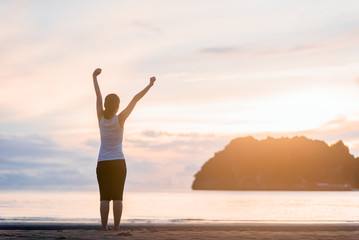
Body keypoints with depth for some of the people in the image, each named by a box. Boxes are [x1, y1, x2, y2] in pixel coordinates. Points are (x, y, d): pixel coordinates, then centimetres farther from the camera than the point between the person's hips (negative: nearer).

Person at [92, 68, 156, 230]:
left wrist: (94, 77, 17)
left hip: (102, 163, 2)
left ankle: (104, 228, -5)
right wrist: (150, 85, -3)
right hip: (118, 162, -2)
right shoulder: (120, 119, -8)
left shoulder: (101, 118, -2)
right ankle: (116, 228, -7)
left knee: (104, 197, 0)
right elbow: (135, 100, -6)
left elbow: (98, 96, 7)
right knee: (117, 197, -3)